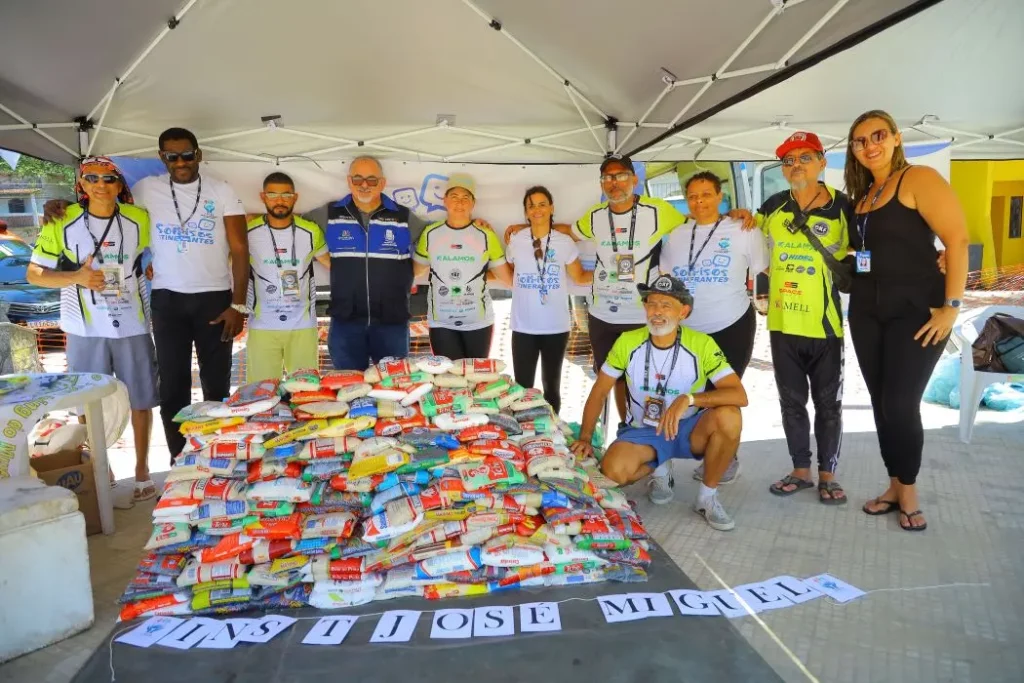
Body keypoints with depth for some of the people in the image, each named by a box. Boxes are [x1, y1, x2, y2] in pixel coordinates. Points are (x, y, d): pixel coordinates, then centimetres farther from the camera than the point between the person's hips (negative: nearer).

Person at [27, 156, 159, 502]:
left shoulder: (139, 219, 0)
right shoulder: (61, 222, -3)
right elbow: (35, 273, -1)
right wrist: (76, 277, -18)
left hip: (132, 327, 1)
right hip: (85, 330, 0)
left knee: (140, 401, 6)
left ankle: (142, 471, 19)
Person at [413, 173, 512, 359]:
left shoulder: (485, 236, -4)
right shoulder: (430, 234, -1)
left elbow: (508, 278, -2)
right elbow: (417, 271, 12)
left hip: (478, 322, 0)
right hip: (441, 323, 0)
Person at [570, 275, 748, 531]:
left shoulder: (702, 345, -15)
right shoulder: (628, 342, -9)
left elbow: (739, 395, -24)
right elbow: (598, 394, -2)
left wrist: (689, 399, -38)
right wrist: (585, 438, -13)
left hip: (689, 430, -1)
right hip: (643, 432, 1)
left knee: (729, 417, -32)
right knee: (613, 471, -29)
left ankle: (707, 497, -8)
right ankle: (658, 466, 10)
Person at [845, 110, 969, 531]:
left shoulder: (918, 179, -8)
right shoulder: (862, 195, 13)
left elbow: (958, 239, -15)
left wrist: (952, 306, -17)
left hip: (916, 310, -7)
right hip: (867, 312, 7)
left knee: (901, 404, -6)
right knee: (881, 403, 9)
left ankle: (908, 491, 13)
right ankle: (895, 486, 22)